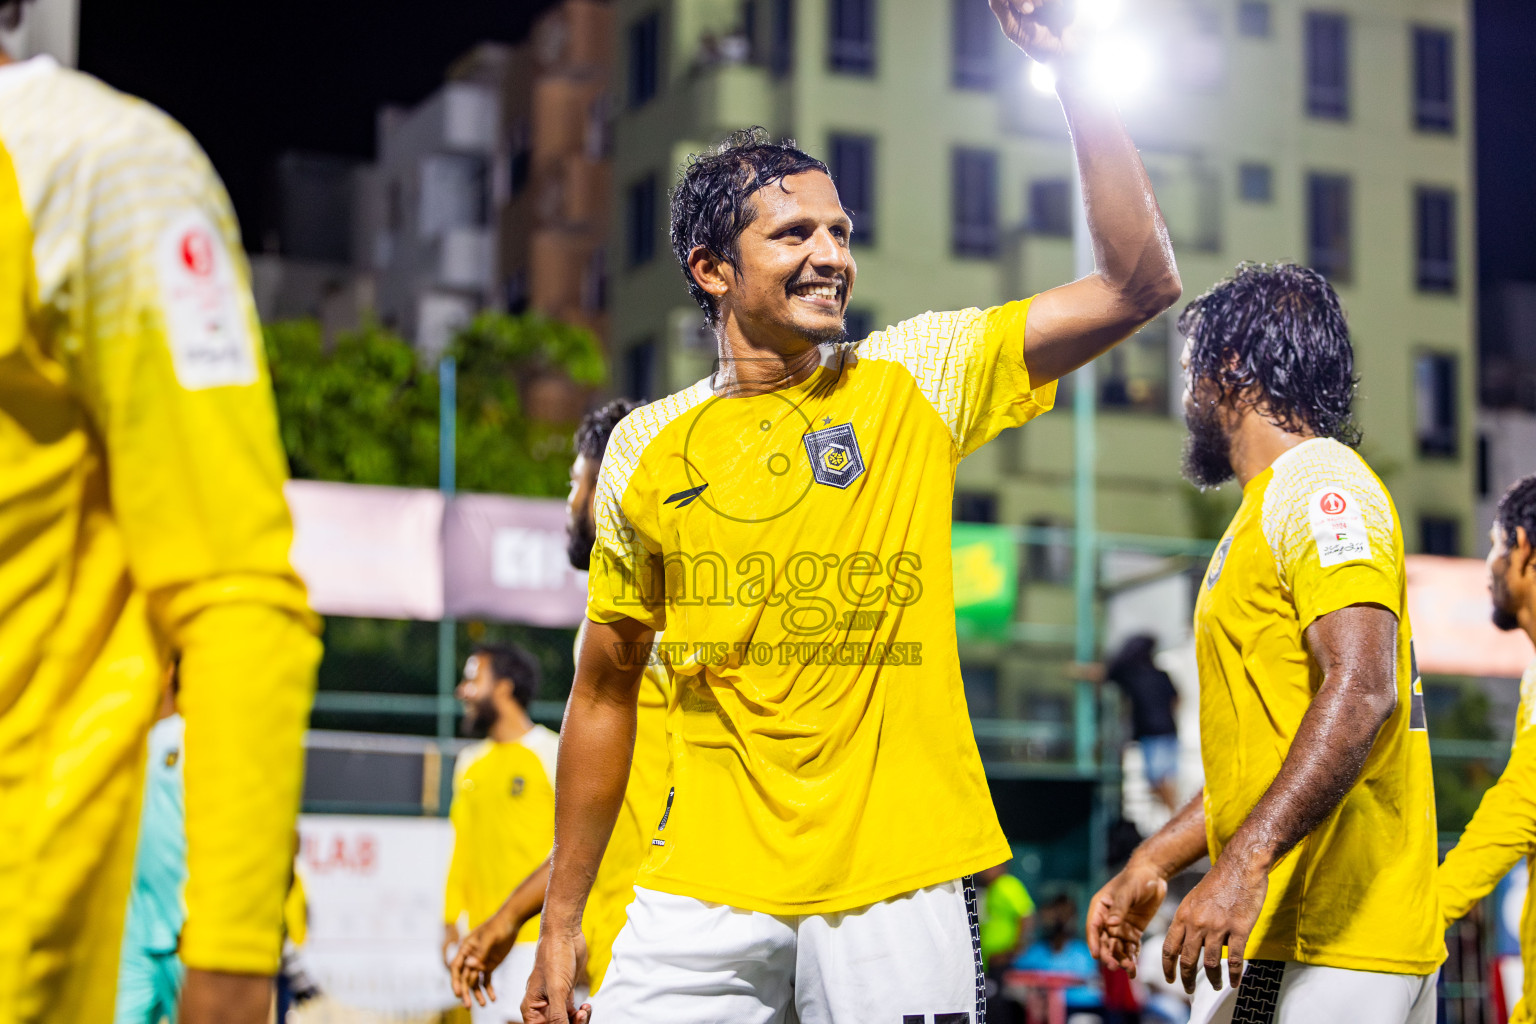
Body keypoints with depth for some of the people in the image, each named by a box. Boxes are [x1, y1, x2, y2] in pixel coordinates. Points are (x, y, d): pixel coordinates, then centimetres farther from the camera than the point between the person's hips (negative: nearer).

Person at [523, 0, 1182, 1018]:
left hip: (898, 885, -1)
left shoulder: (916, 379, 4)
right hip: (705, 892, 1)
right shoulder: (646, 448, 7)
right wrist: (562, 918, 14)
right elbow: (605, 690, 15)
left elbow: (1141, 281, -4)